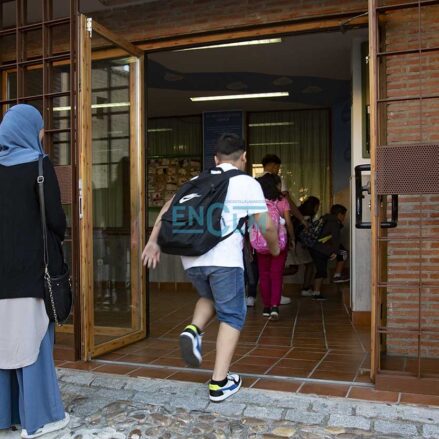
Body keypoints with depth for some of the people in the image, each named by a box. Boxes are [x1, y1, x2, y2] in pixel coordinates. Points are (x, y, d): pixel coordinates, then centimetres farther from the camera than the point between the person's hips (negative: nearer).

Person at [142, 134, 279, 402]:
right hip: (225, 259, -4)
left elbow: (169, 208, 11)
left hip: (191, 258, 5)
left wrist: (153, 242, 11)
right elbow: (266, 225, 4)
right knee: (232, 315, 10)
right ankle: (220, 382, 8)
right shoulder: (248, 183, 8)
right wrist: (275, 246, 23)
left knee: (209, 298, 30)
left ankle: (194, 330, 3)